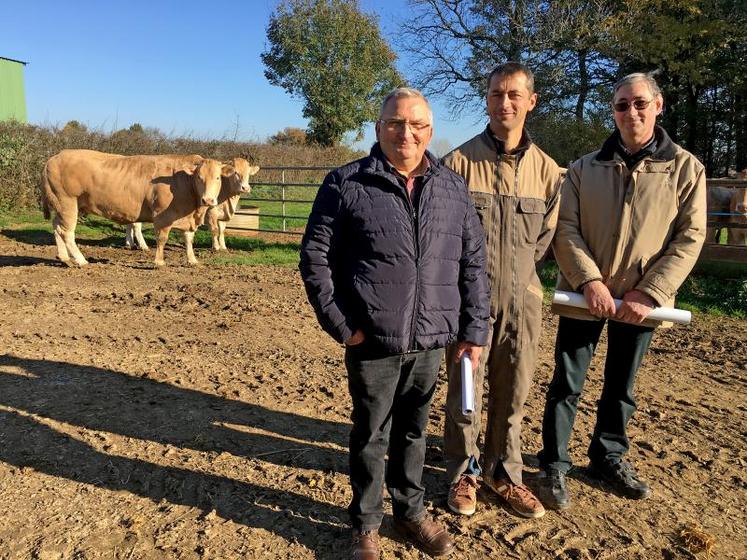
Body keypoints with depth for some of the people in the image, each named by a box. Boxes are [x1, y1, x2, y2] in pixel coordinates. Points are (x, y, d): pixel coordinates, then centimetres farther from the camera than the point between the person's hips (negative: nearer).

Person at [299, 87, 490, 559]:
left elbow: (474, 264, 8)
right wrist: (340, 323, -10)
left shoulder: (454, 189, 6)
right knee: (371, 436, 12)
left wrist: (475, 329, 5)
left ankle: (411, 509, 41)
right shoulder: (346, 184, -5)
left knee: (414, 430, 20)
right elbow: (316, 256, -5)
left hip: (431, 340, 3)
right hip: (373, 341, -3)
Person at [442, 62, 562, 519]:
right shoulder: (460, 162, -6)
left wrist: (519, 275, 6)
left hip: (522, 300, 3)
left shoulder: (546, 168, 5)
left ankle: (504, 472, 32)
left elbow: (545, 237, 12)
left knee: (513, 394, 13)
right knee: (465, 392, 7)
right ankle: (463, 473, 27)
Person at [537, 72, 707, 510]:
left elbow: (689, 238, -5)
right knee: (567, 386, 5)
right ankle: (555, 466, 20)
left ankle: (609, 458, 36)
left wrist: (649, 294, -14)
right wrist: (590, 281, -18)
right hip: (583, 296, 0)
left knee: (621, 388, 16)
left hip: (640, 302, 1)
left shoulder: (685, 168, -1)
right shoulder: (586, 168, 2)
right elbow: (566, 228, -4)